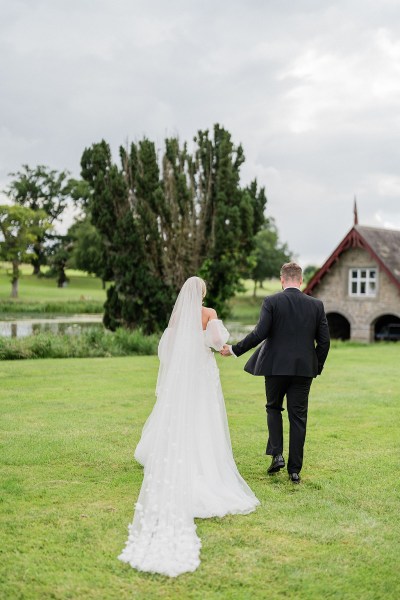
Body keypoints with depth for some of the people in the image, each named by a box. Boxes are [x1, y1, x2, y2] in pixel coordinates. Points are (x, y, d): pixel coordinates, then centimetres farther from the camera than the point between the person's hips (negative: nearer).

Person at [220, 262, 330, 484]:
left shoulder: (271, 302, -7)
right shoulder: (316, 305, 2)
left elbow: (260, 333, -14)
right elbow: (324, 340, 3)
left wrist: (234, 349, -4)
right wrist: (316, 368, 15)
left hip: (276, 366, -2)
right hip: (304, 368, 2)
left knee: (273, 408, 20)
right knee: (298, 417, 8)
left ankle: (277, 454, 6)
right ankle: (295, 470, 10)